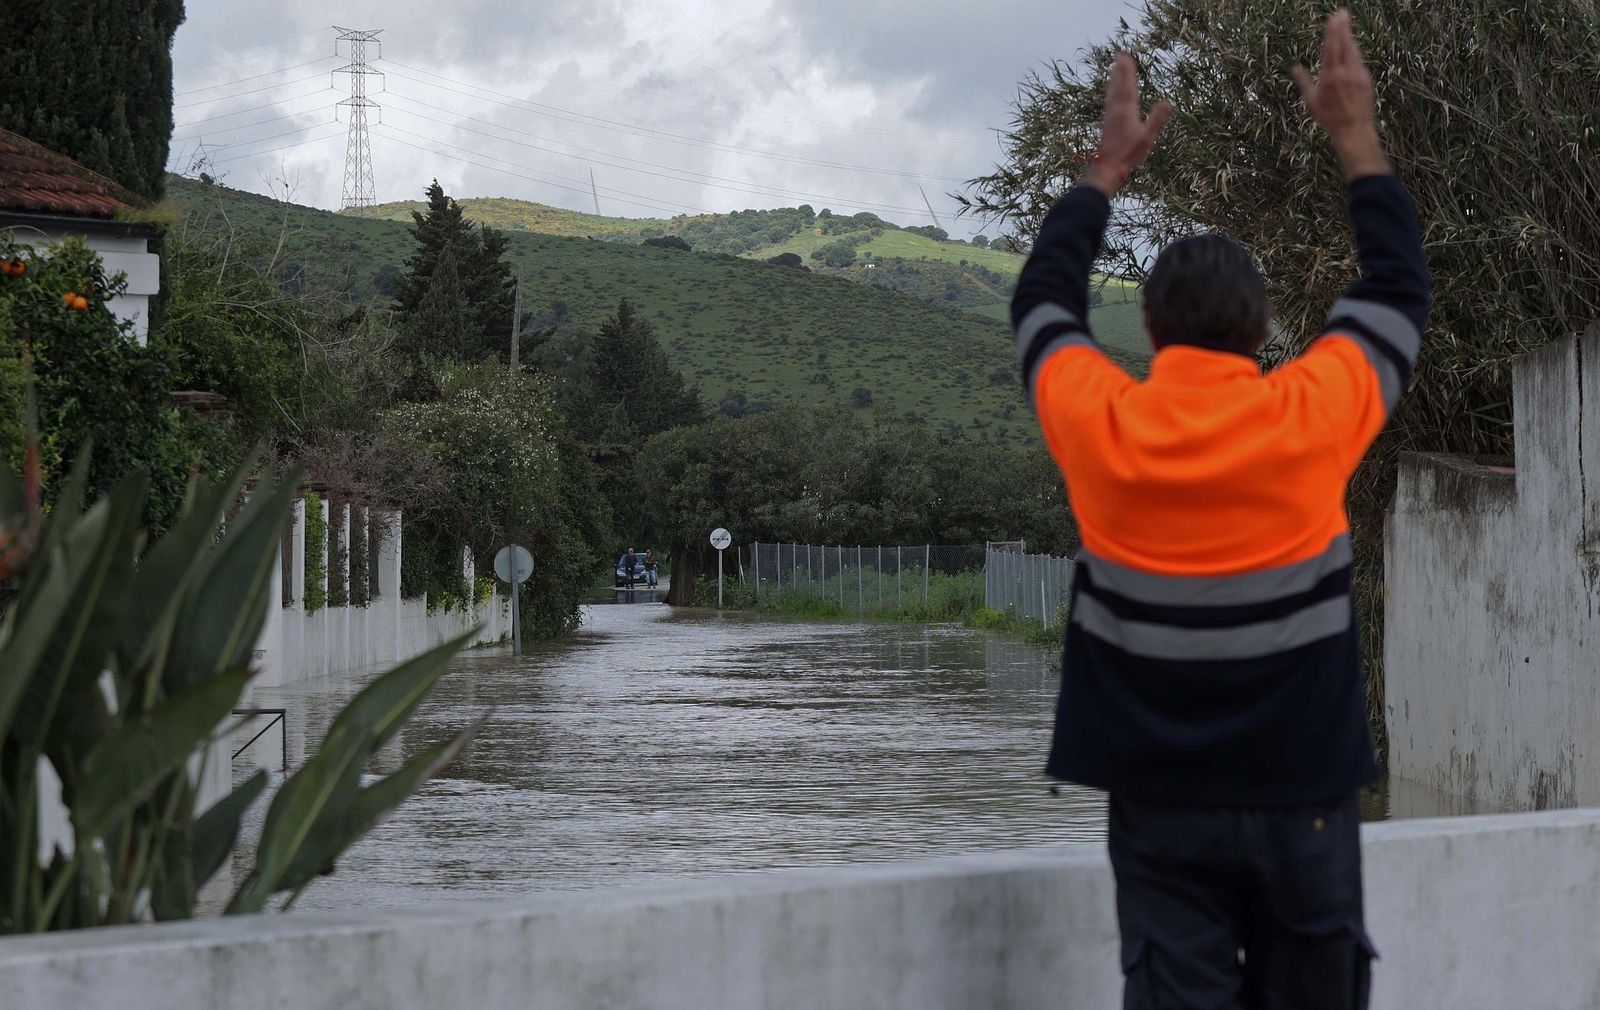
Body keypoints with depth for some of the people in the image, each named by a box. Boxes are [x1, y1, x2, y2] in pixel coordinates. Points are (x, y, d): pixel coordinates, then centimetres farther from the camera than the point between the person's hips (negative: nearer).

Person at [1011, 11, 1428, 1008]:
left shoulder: (1099, 425, -6)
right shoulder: (1311, 417, -10)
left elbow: (1044, 300, 14)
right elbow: (1400, 290, 7)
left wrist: (1110, 166, 23)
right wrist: (1358, 135, 16)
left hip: (1159, 800, 1)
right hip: (1302, 794, -1)